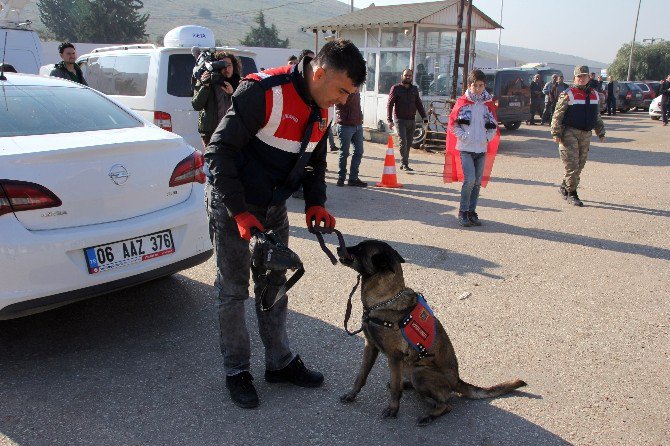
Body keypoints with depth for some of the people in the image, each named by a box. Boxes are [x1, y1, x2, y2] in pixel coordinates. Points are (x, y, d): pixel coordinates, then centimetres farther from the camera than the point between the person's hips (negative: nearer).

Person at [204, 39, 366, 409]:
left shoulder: (320, 110, 0)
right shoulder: (262, 91, -26)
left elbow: (315, 162, 13)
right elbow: (220, 152, -24)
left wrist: (315, 203, -3)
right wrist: (240, 212, -26)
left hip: (274, 207, 7)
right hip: (232, 205, -7)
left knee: (274, 285, 15)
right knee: (233, 290, 5)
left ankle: (280, 362, 30)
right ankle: (236, 371, 22)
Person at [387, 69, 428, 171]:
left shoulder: (414, 89, 12)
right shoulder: (396, 88, 0)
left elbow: (419, 104, 15)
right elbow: (389, 104, -3)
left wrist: (424, 117, 2)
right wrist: (390, 120, -13)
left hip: (411, 121, 4)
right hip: (400, 120, -4)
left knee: (409, 143, 6)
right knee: (403, 141, -14)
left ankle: (403, 163, 14)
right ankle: (404, 163, -8)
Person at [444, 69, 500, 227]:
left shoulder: (488, 104, 9)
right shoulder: (462, 102, 0)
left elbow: (494, 125, 16)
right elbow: (453, 124, 3)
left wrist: (487, 137, 1)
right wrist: (463, 136, -8)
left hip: (482, 149, 4)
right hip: (465, 148, -4)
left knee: (478, 182, 6)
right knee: (469, 179, -14)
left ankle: (472, 212, 17)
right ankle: (463, 212, 0)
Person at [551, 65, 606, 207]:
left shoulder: (594, 94, 14)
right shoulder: (568, 95, -6)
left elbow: (597, 116, 23)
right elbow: (557, 115, -8)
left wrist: (601, 132, 21)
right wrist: (556, 133, -14)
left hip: (586, 134, 7)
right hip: (570, 133, -6)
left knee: (580, 165, 10)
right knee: (572, 165, -9)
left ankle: (564, 187, 25)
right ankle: (571, 194, -1)